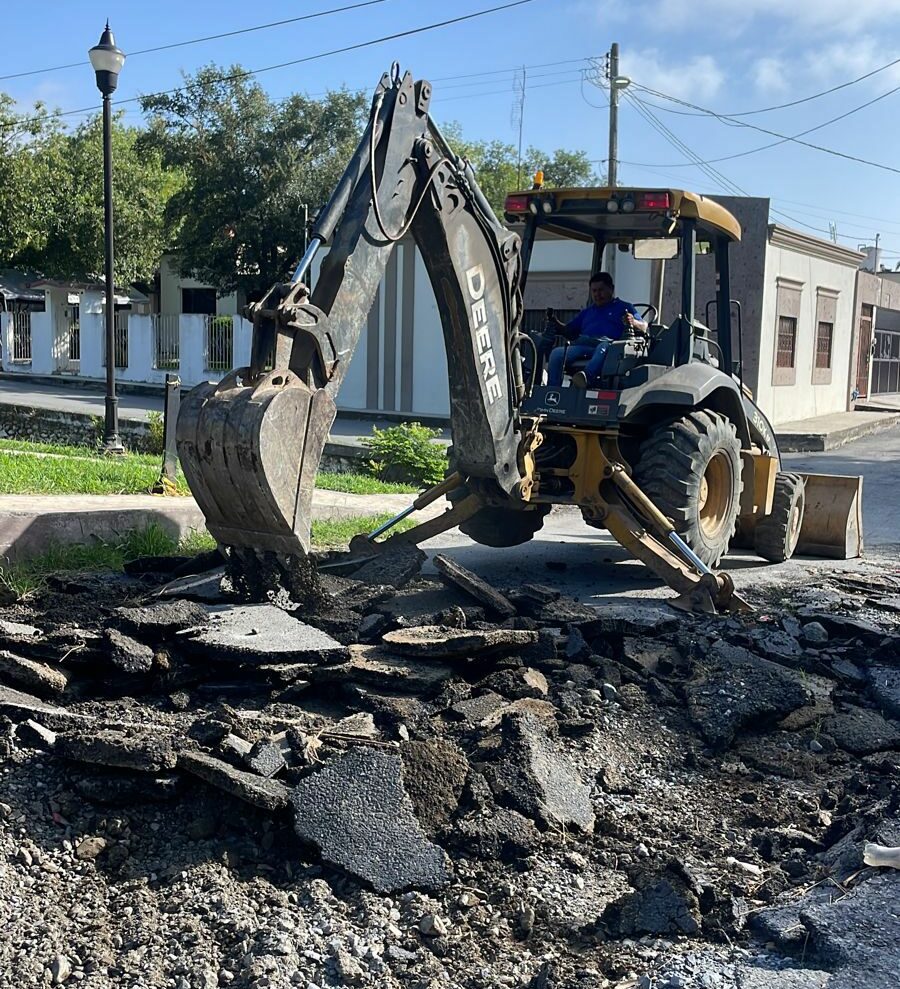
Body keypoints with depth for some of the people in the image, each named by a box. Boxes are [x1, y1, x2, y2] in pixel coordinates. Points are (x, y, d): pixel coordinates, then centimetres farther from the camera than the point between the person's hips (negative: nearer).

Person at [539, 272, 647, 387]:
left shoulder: (624, 308, 23)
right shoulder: (587, 312, 38)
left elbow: (644, 328, 9)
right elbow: (568, 330, 30)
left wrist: (633, 322, -15)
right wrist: (556, 323, 9)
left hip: (609, 344, -4)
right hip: (582, 345, 4)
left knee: (604, 347, -41)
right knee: (557, 353, -25)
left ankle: (587, 377, -65)